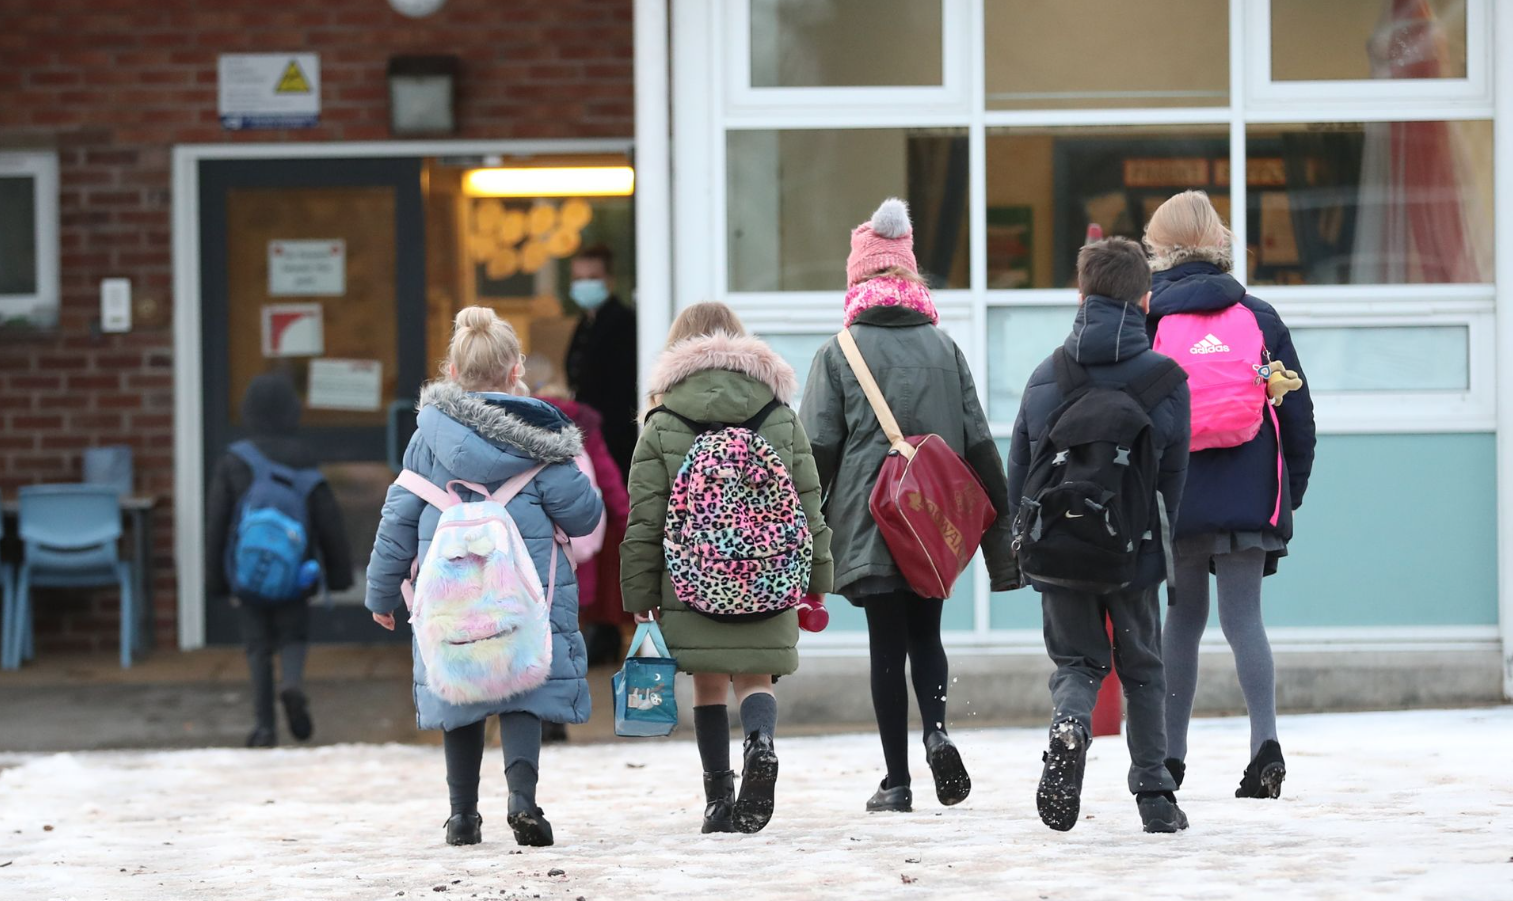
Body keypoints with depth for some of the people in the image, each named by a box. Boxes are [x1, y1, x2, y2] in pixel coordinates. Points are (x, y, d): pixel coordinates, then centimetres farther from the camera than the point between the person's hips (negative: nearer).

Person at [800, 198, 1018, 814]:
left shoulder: (838, 354, -4)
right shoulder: (945, 349, 4)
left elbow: (817, 452, -5)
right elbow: (979, 445, 5)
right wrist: (998, 528, 11)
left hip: (867, 527, -2)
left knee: (887, 646, 2)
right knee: (925, 634, 16)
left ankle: (897, 780, 2)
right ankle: (937, 732, -10)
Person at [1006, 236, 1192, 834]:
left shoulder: (1046, 376, 1)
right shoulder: (1167, 380, -4)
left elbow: (1018, 470, 4)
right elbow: (1173, 477, 0)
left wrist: (1024, 546, 14)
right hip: (1134, 551, -1)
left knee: (1076, 661, 12)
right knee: (1142, 670, 14)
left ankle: (1069, 727, -21)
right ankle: (1155, 796, 13)